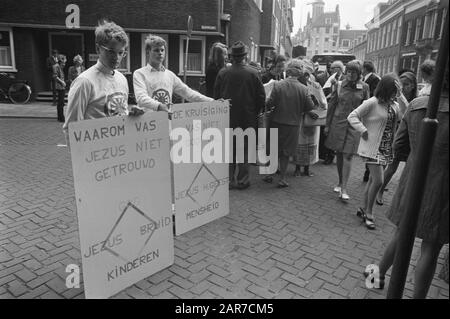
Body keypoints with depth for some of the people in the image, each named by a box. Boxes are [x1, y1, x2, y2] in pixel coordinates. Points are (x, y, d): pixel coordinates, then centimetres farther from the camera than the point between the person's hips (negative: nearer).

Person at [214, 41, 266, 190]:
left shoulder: (223, 72, -5)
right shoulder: (252, 73, -8)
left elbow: (216, 95, 1)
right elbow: (261, 95, -5)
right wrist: (256, 112, 9)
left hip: (227, 118, 1)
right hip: (247, 118, -1)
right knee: (245, 149, 9)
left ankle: (228, 180, 17)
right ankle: (242, 180, 14)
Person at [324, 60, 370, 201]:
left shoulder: (364, 87, 0)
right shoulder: (339, 85, 3)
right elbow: (331, 105, 7)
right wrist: (327, 124, 6)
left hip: (354, 124, -2)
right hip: (338, 122, 2)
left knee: (348, 156, -6)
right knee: (338, 154, 10)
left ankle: (344, 189, -4)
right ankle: (340, 182, 27)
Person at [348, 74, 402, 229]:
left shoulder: (394, 105, 8)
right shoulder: (372, 103, -13)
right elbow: (352, 116, -12)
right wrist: (363, 131, -18)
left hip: (386, 148, 7)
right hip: (372, 147, -7)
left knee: (373, 180, 13)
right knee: (378, 180, -10)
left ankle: (363, 209, 26)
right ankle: (369, 213, 7)